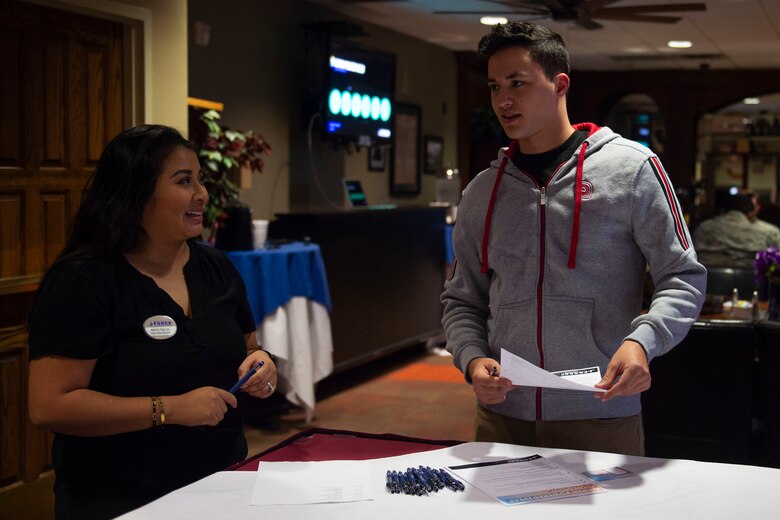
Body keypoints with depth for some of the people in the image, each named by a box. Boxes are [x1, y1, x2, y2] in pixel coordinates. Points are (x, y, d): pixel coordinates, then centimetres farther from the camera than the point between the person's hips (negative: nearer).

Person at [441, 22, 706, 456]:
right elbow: (462, 300, 14)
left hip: (602, 417, -3)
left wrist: (642, 340, -21)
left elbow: (683, 278, -3)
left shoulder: (629, 168, -2)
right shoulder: (482, 192, 9)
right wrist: (473, 357, -6)